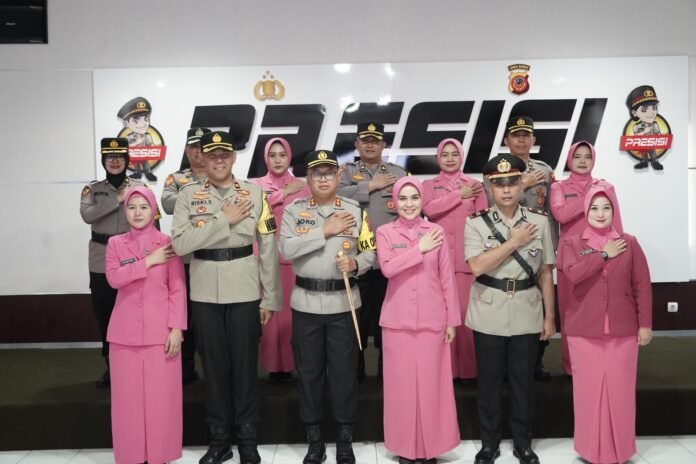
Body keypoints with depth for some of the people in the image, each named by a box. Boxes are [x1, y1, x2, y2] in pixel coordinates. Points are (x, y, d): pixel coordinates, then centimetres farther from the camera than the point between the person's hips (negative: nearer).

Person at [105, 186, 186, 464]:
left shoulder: (167, 242, 2)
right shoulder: (115, 244, 8)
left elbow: (178, 289, -2)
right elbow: (113, 278, -9)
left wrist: (176, 328, -9)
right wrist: (148, 262, -13)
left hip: (160, 332, -2)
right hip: (125, 332, 2)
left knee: (161, 395, 1)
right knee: (128, 395, 5)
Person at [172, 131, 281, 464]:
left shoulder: (254, 193, 1)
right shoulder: (188, 195, 2)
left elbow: (268, 249, 1)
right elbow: (180, 243, -11)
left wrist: (269, 299, -1)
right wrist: (223, 220, -15)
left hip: (245, 292, -1)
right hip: (205, 294, 1)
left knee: (245, 366, 7)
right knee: (214, 366, 11)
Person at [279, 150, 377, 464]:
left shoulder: (355, 211, 3)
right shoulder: (294, 211, 2)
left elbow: (371, 252, 3)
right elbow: (286, 249, -13)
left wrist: (355, 264, -18)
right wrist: (325, 231, -15)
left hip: (343, 302, 0)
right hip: (306, 303, 0)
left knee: (344, 370, 6)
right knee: (308, 370, 9)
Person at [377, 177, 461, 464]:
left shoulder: (437, 232, 4)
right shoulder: (385, 233, 2)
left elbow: (447, 277, 5)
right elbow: (387, 268, -15)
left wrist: (453, 320, 4)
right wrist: (420, 248, -13)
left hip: (432, 319, 0)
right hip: (397, 319, 0)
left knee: (431, 381, 5)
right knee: (401, 381, 6)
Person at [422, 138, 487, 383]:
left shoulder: (475, 185, 12)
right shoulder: (429, 185, 12)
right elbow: (429, 208, -9)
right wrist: (460, 195, -6)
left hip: (467, 258, 0)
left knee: (467, 312, -3)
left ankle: (469, 367, 8)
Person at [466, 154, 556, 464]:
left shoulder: (539, 221, 2)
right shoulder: (475, 223, -5)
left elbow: (546, 273, 5)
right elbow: (477, 266, -19)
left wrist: (549, 317, 5)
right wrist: (514, 242, -15)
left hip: (527, 316, 2)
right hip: (488, 316, -1)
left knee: (523, 381, 13)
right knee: (489, 381, 10)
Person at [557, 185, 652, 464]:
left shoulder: (629, 243, 6)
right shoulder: (571, 243, 3)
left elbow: (642, 286, 5)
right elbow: (573, 273, -16)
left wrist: (645, 324, 1)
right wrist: (604, 254, -10)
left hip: (623, 330, 1)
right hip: (584, 331, -1)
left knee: (620, 390, 5)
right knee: (588, 390, 5)